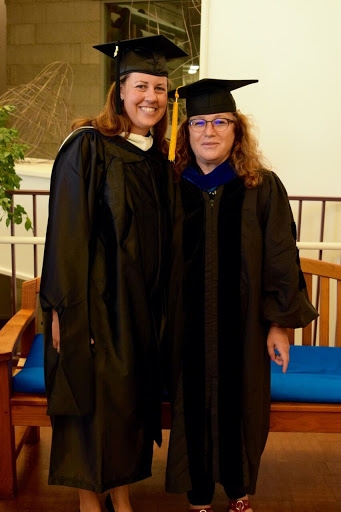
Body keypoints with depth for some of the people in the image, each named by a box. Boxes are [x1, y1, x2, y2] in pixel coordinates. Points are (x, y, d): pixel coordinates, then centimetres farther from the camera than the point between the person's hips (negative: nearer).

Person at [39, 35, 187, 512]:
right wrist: (64, 307, -15)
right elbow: (66, 231, -13)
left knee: (134, 397, 14)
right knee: (94, 399, 6)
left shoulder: (160, 159, 9)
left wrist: (162, 303, 11)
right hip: (96, 299, -6)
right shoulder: (88, 147, -10)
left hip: (144, 304, 6)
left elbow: (164, 237, 13)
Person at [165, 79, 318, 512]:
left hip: (243, 325, -1)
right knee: (193, 409, 11)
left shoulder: (263, 187, -5)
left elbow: (281, 256, -4)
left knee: (241, 408, 13)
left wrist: (281, 322, -6)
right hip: (187, 326, 1)